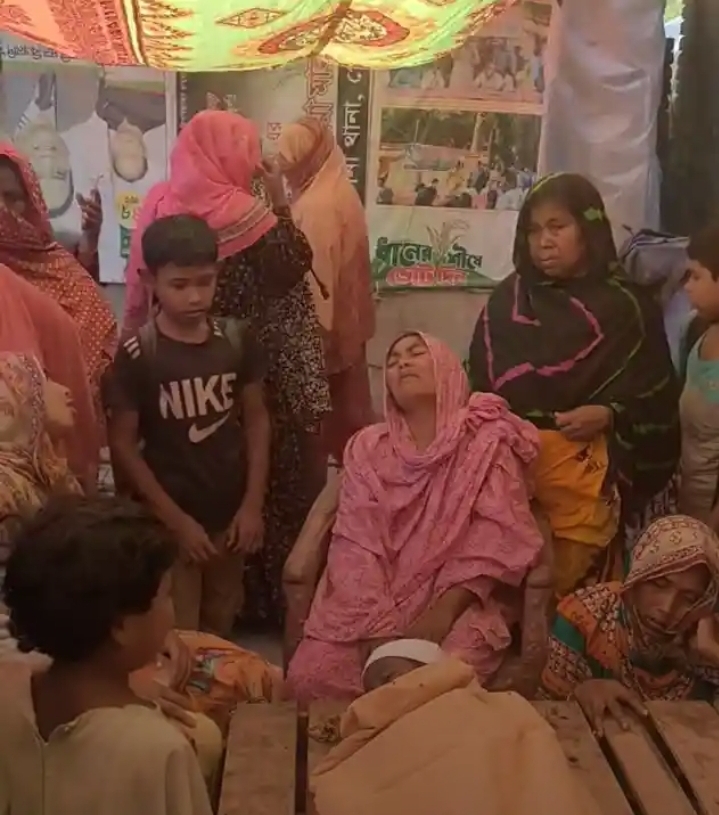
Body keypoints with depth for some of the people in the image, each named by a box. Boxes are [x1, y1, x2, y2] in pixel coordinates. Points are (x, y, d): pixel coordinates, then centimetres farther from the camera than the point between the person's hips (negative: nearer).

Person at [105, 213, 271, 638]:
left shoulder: (238, 340, -4)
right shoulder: (136, 354, -14)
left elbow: (257, 420, 3)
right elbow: (123, 445, -11)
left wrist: (253, 504, -3)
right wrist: (177, 520, -12)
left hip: (230, 513, 4)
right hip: (168, 520, -3)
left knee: (221, 628, 19)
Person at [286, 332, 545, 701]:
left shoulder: (487, 441, 1)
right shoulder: (367, 447, 8)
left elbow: (493, 541, -7)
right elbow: (355, 544, -1)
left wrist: (443, 612, -20)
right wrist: (379, 625, -16)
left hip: (458, 603, -2)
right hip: (373, 604, 3)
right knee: (310, 677, -19)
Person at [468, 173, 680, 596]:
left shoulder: (628, 306, 2)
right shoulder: (509, 299, 9)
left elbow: (659, 395, 2)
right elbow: (481, 382, 9)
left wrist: (610, 414, -14)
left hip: (590, 469, -2)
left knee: (565, 586, 2)